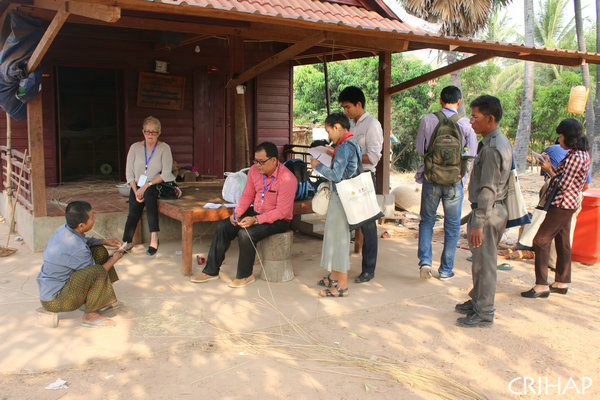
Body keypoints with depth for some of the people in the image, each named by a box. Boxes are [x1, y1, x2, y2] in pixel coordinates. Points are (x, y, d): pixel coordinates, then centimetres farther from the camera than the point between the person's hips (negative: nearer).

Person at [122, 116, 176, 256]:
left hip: (157, 186, -3)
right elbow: (129, 173, 3)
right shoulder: (135, 147, 5)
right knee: (133, 213, -21)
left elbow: (166, 174, -10)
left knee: (149, 192, -35)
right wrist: (136, 191, -12)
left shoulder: (164, 148, -2)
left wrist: (147, 185, -19)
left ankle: (154, 238, -38)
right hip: (138, 186, 3)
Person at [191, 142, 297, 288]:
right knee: (224, 226, -6)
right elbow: (247, 196, 8)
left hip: (279, 220, -7)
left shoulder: (287, 179, -24)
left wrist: (256, 220, -30)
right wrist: (237, 213, -9)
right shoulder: (254, 170, -2)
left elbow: (282, 211, -24)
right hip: (257, 213, 8)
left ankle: (245, 275, -7)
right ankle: (211, 271, 5)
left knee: (246, 234, -29)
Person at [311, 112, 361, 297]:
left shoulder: (344, 147, -18)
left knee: (339, 236, -3)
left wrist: (318, 166, -11)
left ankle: (342, 286, 4)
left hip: (341, 197, -10)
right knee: (335, 235, 18)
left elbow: (336, 176, -22)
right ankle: (334, 276, 31)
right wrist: (328, 162, 14)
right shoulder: (352, 143, 12)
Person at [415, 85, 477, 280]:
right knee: (452, 225, 12)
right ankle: (446, 270, 17)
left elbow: (420, 149, 5)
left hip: (431, 178, 1)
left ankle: (425, 260, 1)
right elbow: (472, 155, -2)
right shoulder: (466, 124, -7)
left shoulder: (427, 120, -4)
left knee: (427, 220, 16)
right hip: (455, 181, -1)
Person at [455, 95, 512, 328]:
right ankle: (477, 301, 33)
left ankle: (484, 314, 9)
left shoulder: (492, 147, -20)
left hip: (488, 212, -10)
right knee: (481, 261, 20)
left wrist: (478, 223, -24)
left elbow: (488, 189, -24)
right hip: (495, 210, 10)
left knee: (484, 263, -1)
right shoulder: (500, 141, 13)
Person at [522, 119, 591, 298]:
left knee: (541, 241, -9)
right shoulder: (579, 153, 11)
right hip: (567, 204, 10)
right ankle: (562, 283, 25)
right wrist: (550, 165, 6)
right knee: (562, 242, 15)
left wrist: (550, 171, -8)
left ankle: (541, 286, -7)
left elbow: (563, 185, -22)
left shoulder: (576, 157, -21)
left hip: (562, 205, -10)